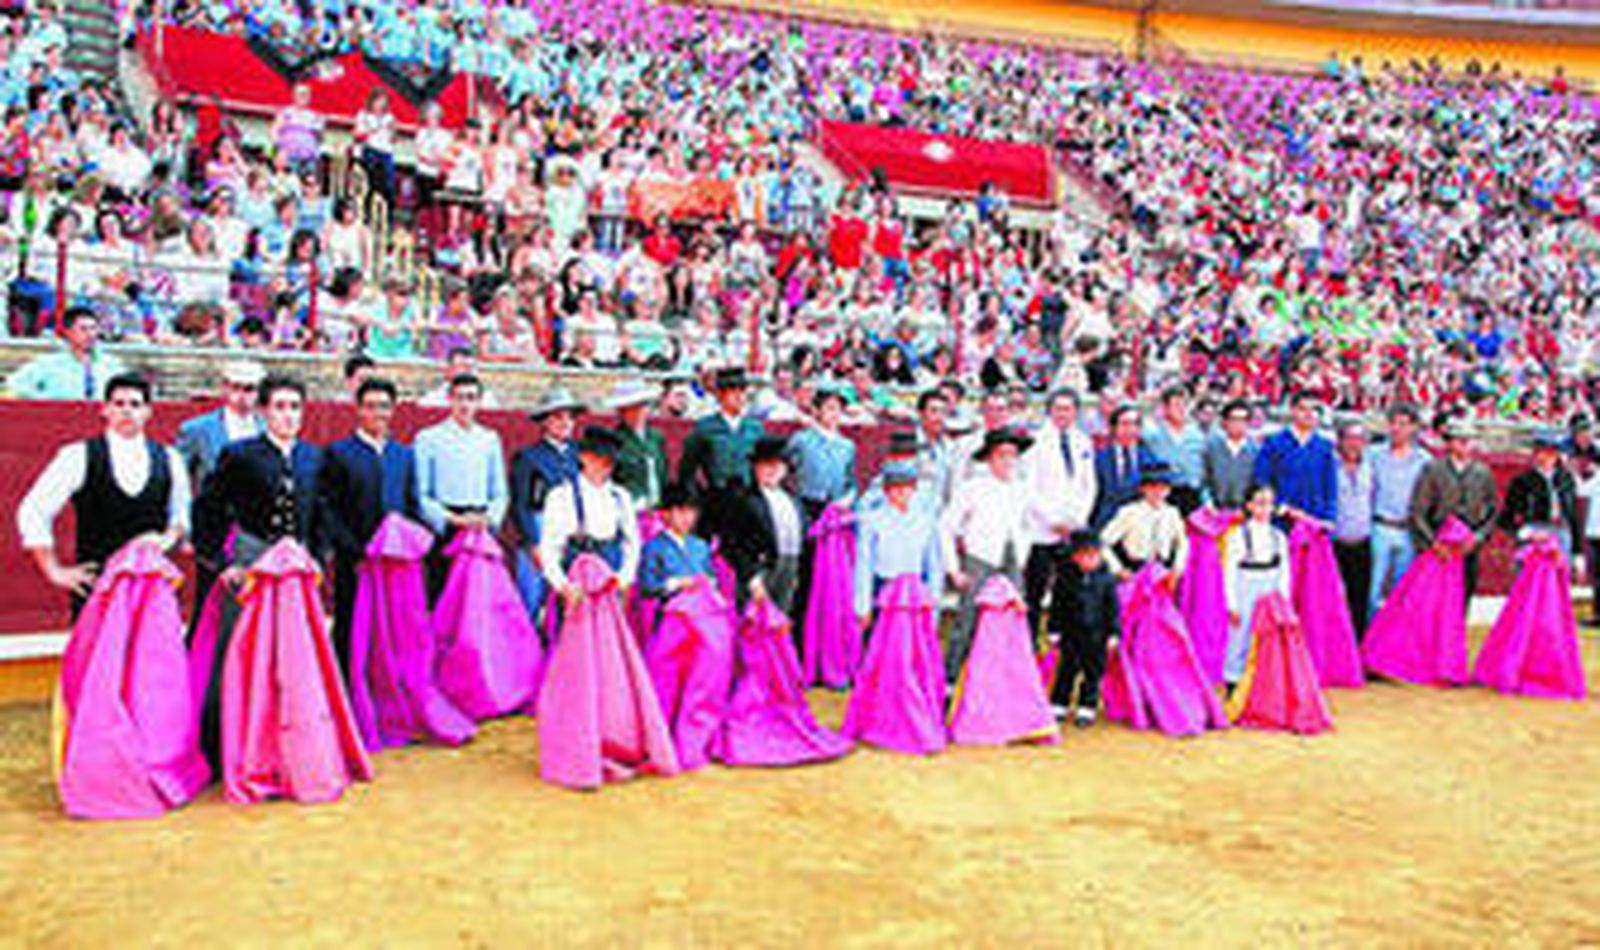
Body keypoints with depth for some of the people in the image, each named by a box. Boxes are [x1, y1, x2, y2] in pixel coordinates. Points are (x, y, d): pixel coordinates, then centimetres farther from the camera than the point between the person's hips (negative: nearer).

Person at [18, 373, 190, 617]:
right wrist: (54, 571, -1)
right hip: (94, 584, -2)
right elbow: (33, 512, 2)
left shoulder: (167, 460, 8)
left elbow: (182, 513, 20)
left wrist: (170, 537, -1)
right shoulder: (78, 457, 0)